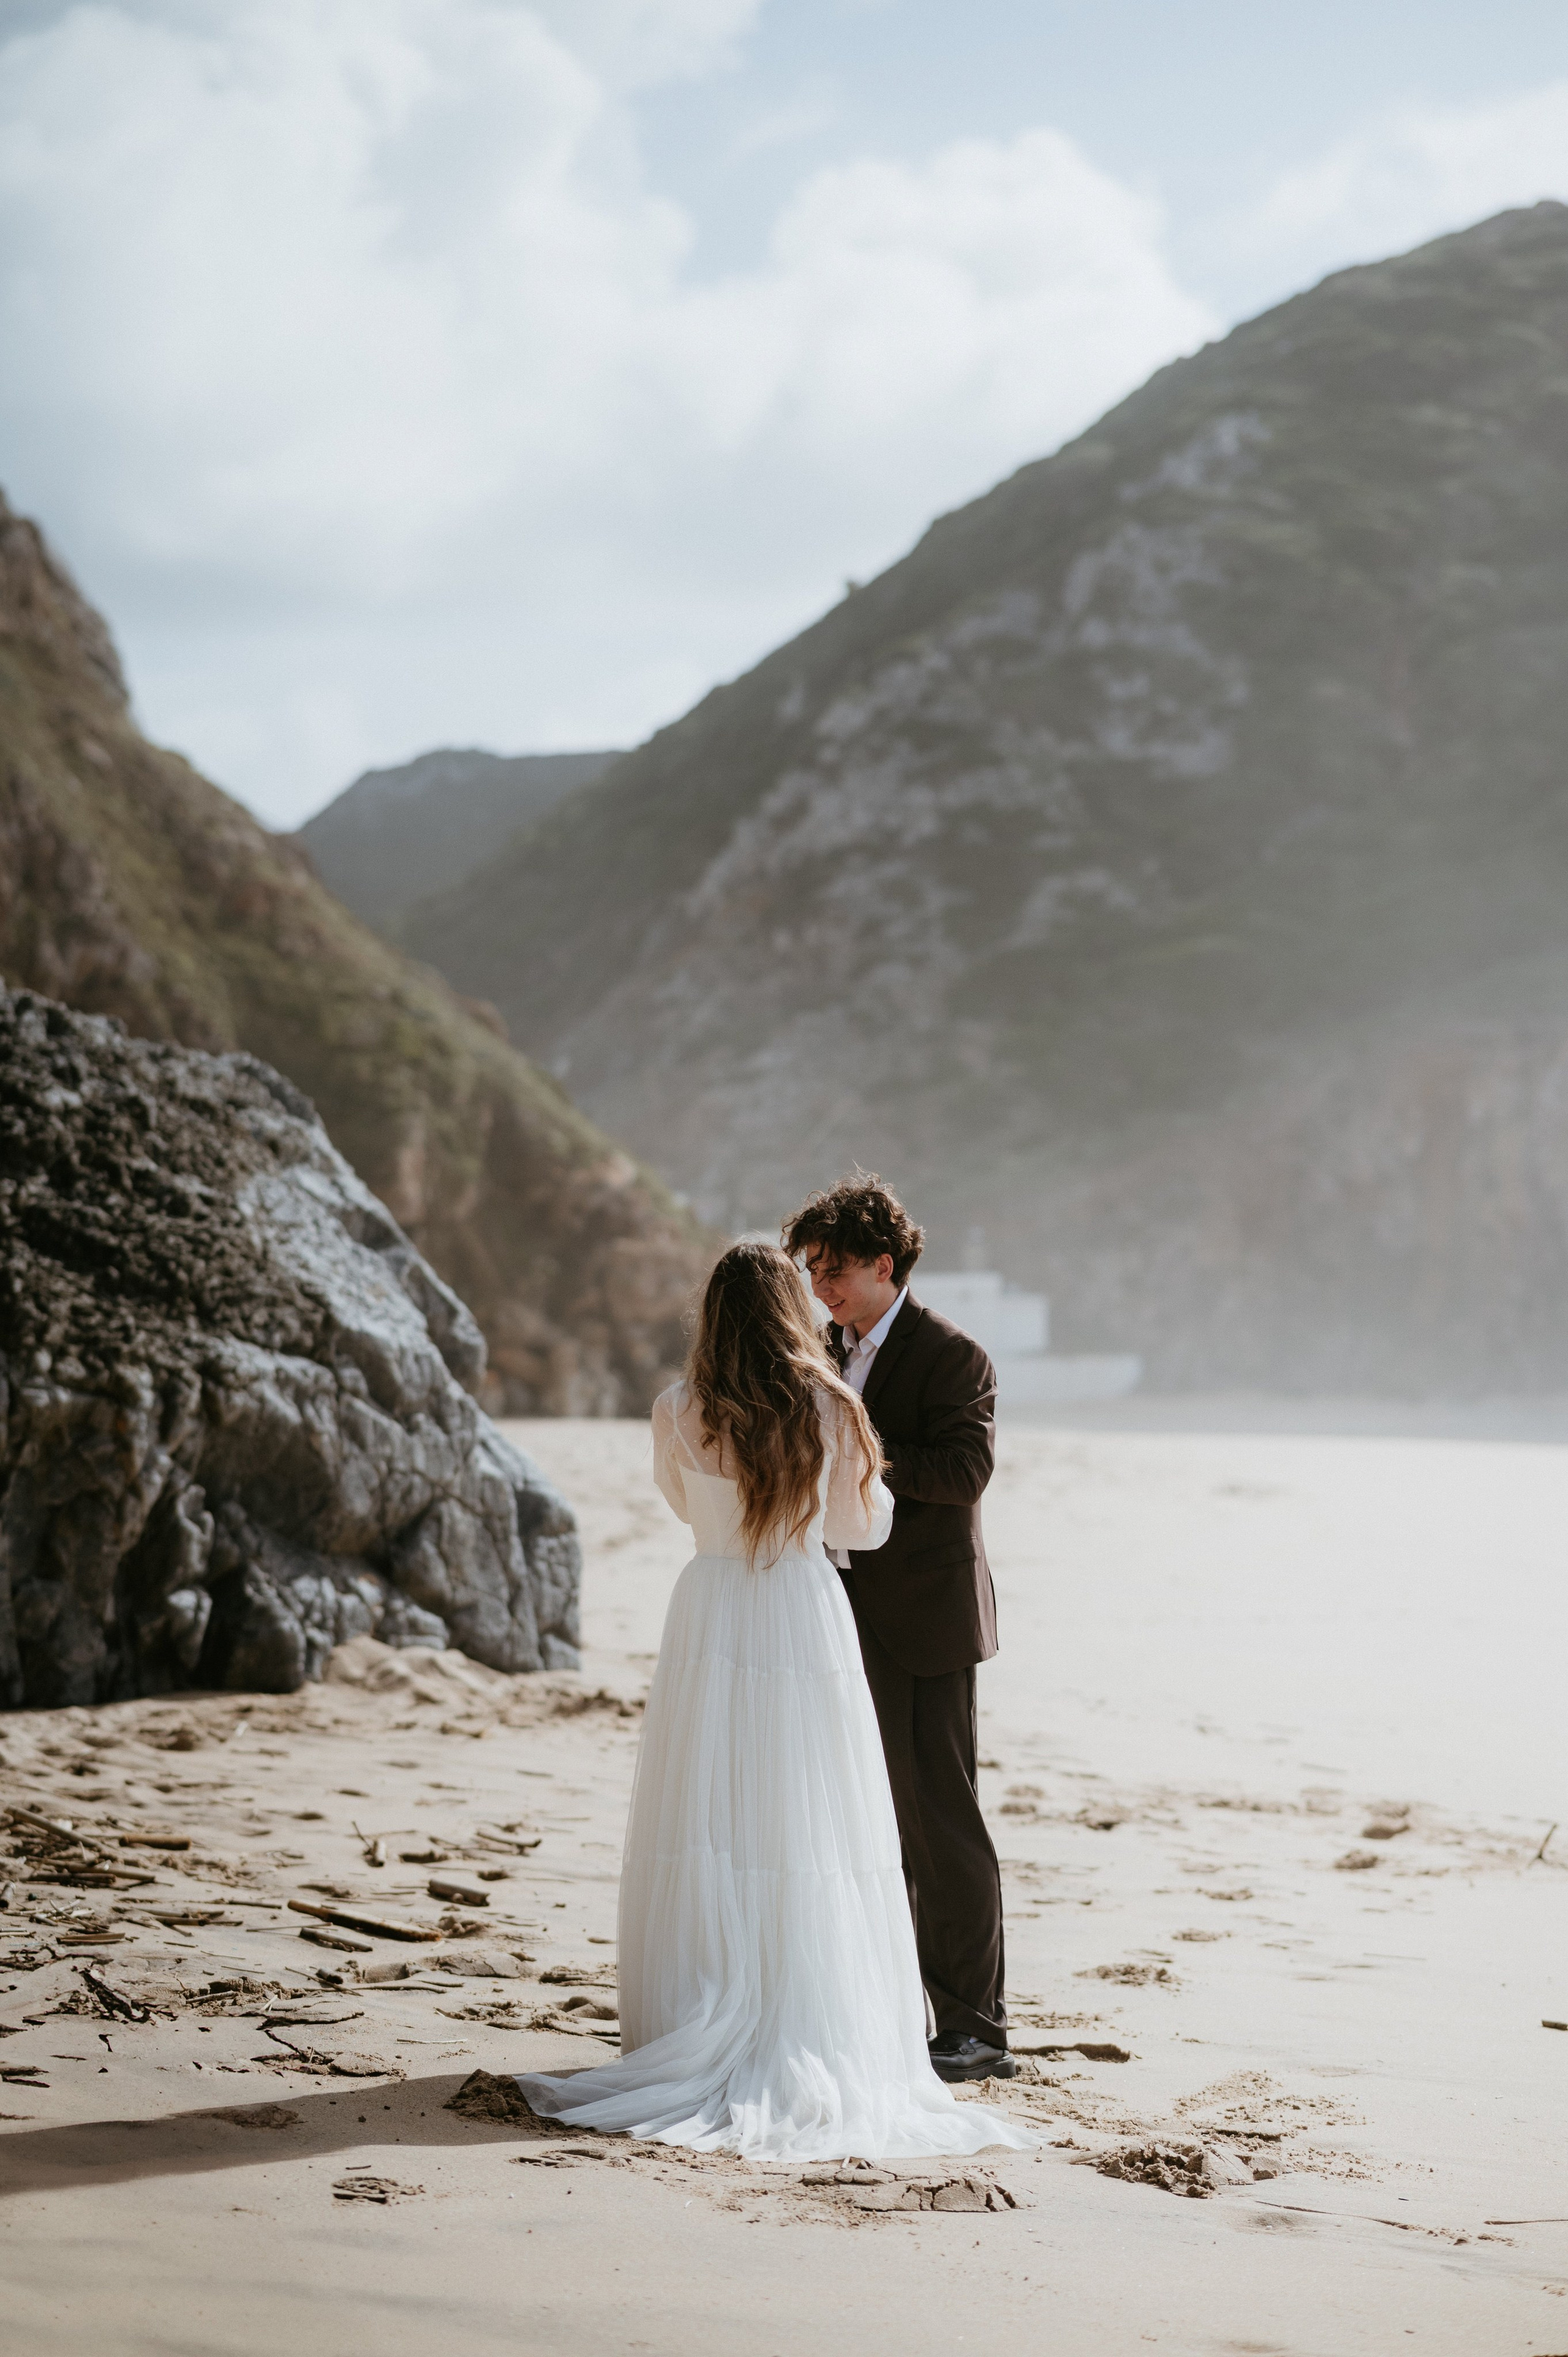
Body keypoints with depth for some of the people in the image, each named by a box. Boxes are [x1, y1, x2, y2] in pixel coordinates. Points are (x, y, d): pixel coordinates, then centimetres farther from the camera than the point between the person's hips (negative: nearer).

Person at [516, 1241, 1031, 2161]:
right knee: (811, 1840, 4)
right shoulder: (831, 1410, -4)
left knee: (706, 1840, 6)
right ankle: (818, 2046, 5)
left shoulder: (679, 1413, -3)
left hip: (712, 1620, 1)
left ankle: (705, 2055, 8)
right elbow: (863, 1528, 9)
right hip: (807, 1618, -1)